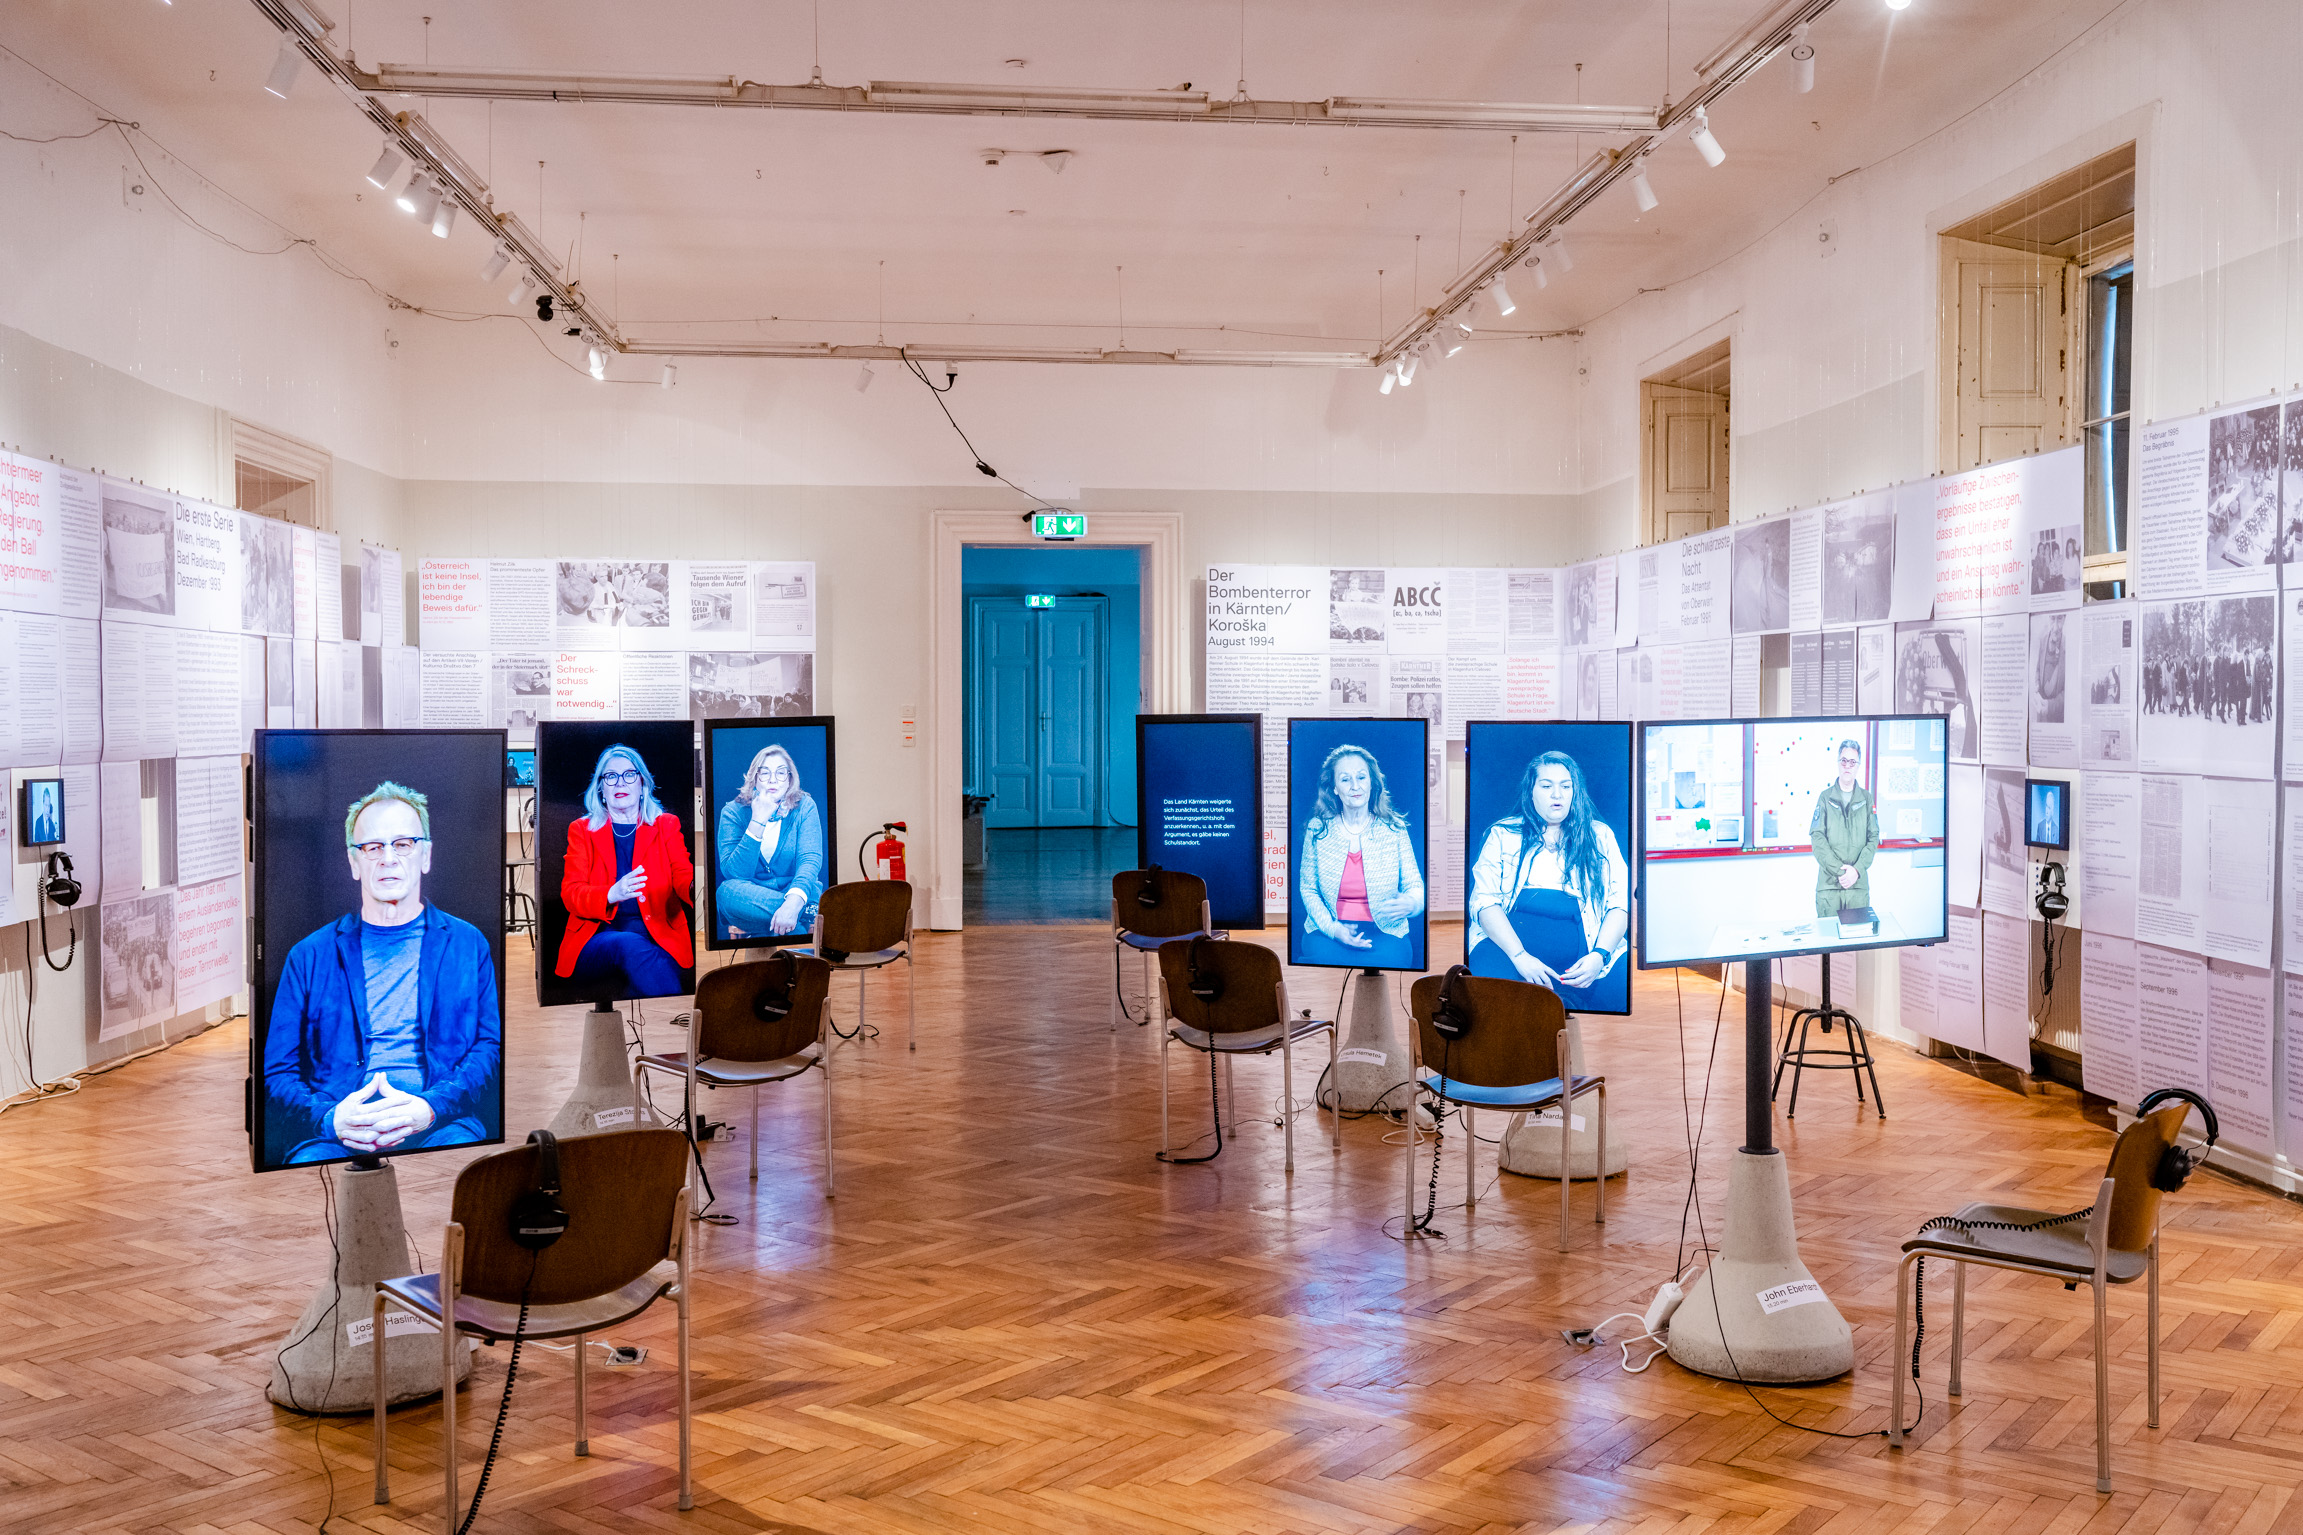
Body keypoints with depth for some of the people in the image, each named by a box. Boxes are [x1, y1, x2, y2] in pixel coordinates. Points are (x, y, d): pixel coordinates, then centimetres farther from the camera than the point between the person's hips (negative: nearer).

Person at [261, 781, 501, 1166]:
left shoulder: (468, 944, 16)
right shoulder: (309, 955, 18)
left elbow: (494, 1048, 6)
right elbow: (278, 1072, 11)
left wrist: (430, 1108, -14)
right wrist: (330, 1118, -12)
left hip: (441, 1124, 0)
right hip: (337, 1132, 1)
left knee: (460, 1148, -36)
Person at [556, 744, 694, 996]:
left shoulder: (666, 825, 18)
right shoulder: (581, 830, 16)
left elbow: (683, 876, 1)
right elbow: (570, 893, 2)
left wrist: (695, 887, -28)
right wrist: (612, 894, -22)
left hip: (658, 941, 0)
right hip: (595, 943, 0)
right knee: (630, 945, -36)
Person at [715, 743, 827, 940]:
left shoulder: (805, 807, -1)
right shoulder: (733, 811, -2)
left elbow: (811, 860, -16)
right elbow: (732, 873, -14)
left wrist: (794, 901, -38)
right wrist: (757, 821, -21)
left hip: (795, 892, -1)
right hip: (747, 899, 1)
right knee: (727, 891, -35)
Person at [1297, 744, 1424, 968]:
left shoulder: (1395, 829, 3)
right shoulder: (1317, 829, 4)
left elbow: (1416, 887, 4)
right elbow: (1307, 889, 7)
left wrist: (1411, 904, -23)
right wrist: (1332, 927, -12)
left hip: (1385, 930, 0)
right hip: (1329, 928, 0)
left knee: (1385, 961, -34)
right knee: (1326, 959, -35)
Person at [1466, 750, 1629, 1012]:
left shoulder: (1600, 835, 17)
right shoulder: (1502, 834, 12)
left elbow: (1620, 903, 8)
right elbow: (1485, 901, 1)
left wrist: (1599, 956, -12)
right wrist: (1520, 957, -15)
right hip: (1508, 938, -2)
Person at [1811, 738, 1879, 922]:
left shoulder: (1867, 798, 9)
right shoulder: (1825, 797, 4)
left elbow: (1873, 838, 4)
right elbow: (1817, 838, -3)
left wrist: (1857, 870, -10)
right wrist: (1839, 870, -13)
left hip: (1859, 883, 1)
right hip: (1828, 883, -1)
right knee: (1827, 932, -1)